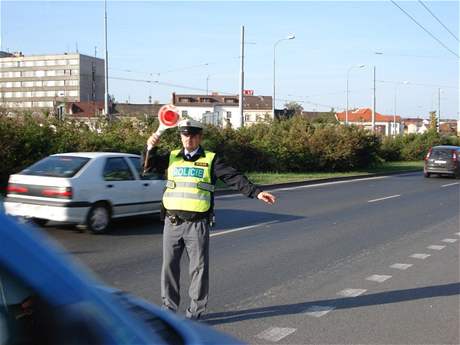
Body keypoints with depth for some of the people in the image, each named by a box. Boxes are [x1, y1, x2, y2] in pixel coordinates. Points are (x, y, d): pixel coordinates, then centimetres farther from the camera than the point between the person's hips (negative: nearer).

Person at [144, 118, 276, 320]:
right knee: (169, 266, 9)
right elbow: (149, 167, 7)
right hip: (172, 222, 3)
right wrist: (150, 149, -12)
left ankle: (195, 310, 16)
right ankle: (169, 307, 22)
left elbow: (233, 177, -4)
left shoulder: (210, 160, 3)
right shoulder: (171, 157, 11)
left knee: (199, 267, 3)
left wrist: (256, 192, -15)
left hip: (197, 224, -2)